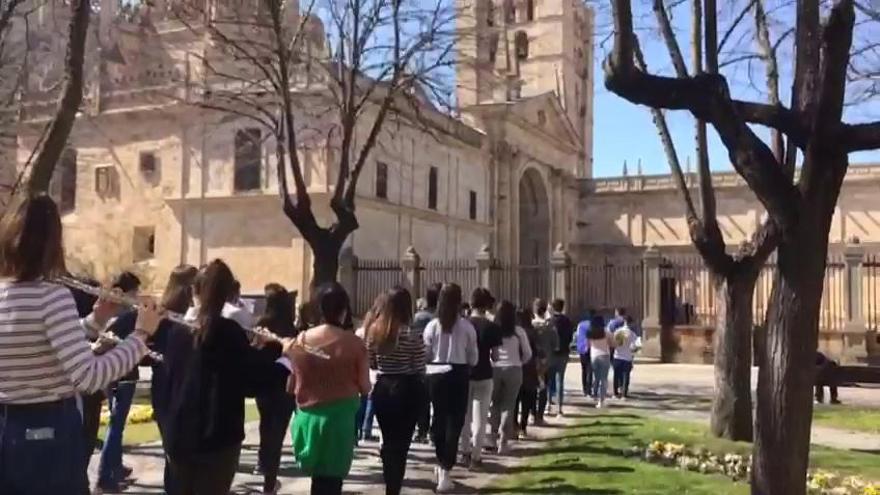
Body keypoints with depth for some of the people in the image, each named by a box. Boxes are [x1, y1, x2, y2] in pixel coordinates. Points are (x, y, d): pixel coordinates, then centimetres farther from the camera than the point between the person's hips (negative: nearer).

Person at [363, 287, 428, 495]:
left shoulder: (373, 330, -2)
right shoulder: (413, 335, -15)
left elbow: (370, 364, 6)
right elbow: (420, 370, -11)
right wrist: (422, 391, 8)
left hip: (381, 389, 4)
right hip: (407, 390, -4)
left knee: (388, 441, 18)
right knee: (401, 444, 6)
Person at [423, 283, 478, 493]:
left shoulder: (432, 325, -5)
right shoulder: (467, 327, -6)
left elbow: (425, 354, 1)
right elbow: (473, 358, 0)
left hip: (436, 374, 2)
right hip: (458, 375, -2)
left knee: (439, 418, 18)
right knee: (455, 422, 3)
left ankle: (441, 464, 32)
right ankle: (445, 470, -2)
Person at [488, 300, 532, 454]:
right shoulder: (518, 331, -3)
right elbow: (528, 354, 2)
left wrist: (492, 360, 11)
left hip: (495, 369, 1)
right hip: (513, 370, -1)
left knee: (496, 404, 18)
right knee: (508, 405, 7)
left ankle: (495, 437, 18)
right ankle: (503, 440, 4)